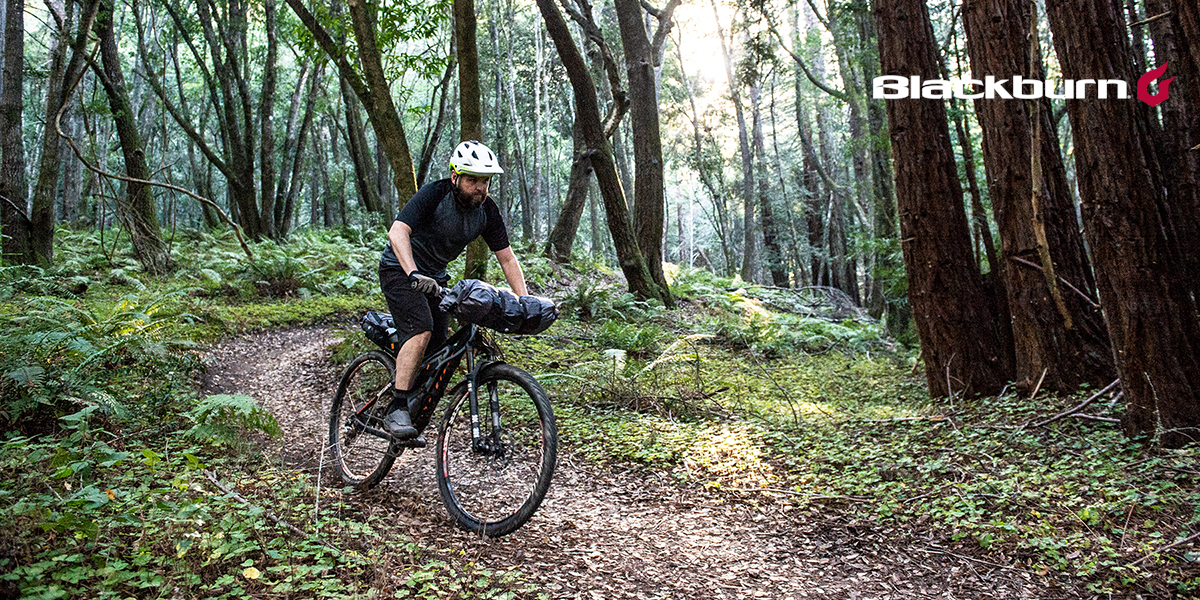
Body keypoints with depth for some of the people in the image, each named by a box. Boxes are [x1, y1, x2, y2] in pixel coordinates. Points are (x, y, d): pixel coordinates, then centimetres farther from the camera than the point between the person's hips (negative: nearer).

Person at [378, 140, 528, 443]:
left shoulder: (487, 210, -8)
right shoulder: (434, 194, -23)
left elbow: (507, 258, -4)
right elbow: (397, 232, -35)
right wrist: (414, 274, -50)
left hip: (435, 277, 6)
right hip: (400, 270, -6)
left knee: (436, 350, 2)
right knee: (421, 330, -28)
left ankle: (413, 418, 18)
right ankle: (396, 410, -23)